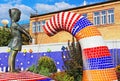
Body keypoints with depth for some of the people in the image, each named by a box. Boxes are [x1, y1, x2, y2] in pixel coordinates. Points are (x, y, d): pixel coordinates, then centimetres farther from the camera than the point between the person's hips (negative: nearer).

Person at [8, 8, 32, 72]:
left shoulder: (13, 24, 16)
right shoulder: (14, 24, -14)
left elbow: (22, 31, 19)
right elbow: (23, 30, -13)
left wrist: (28, 37, 20)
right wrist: (29, 36, -8)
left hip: (14, 41, 10)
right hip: (16, 40, -10)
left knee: (11, 55, 7)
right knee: (13, 55, -9)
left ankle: (10, 69, 11)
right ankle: (12, 69, -8)